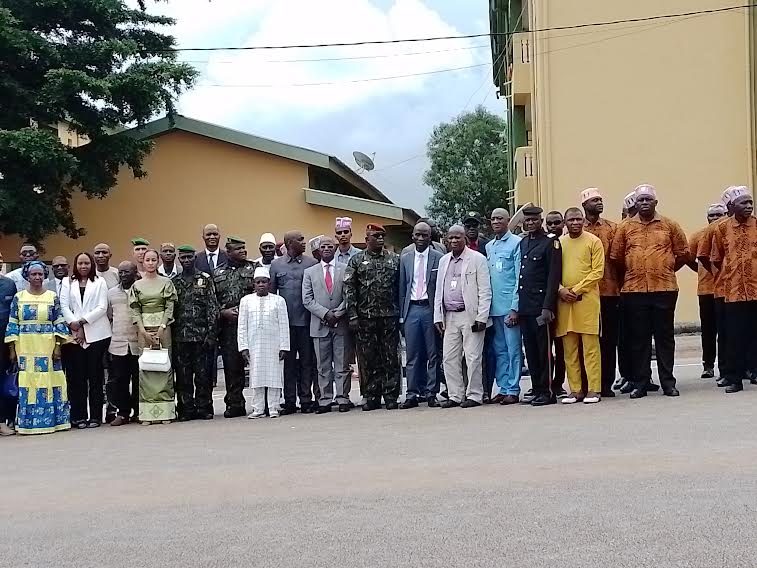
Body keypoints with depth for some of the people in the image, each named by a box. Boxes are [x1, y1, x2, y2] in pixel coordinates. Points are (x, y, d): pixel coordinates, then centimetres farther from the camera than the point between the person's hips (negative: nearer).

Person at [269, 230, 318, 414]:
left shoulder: (312, 263, 5)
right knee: (287, 361, 4)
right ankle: (289, 401, 9)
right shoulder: (276, 265, 8)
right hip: (285, 321, 1)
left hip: (306, 320, -1)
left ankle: (306, 399, 8)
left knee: (307, 361, 2)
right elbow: (271, 292, 11)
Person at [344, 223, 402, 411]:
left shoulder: (394, 259, 9)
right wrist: (353, 316, -6)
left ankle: (391, 396, 8)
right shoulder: (356, 261, 5)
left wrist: (401, 314, 2)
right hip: (365, 317, -1)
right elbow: (349, 289, 1)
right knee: (369, 359, 3)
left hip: (390, 316, 1)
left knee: (391, 358, 1)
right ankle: (372, 397, 11)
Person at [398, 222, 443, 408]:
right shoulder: (405, 259, 11)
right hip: (411, 310, 2)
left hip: (430, 309, -2)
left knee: (433, 354, 2)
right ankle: (412, 394, 7)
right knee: (412, 355, 3)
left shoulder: (439, 258, 1)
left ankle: (431, 394, 8)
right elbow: (402, 288, 11)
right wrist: (401, 315, 6)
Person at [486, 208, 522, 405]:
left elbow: (520, 278, -8)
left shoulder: (516, 243, -4)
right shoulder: (488, 246, 15)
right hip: (493, 307, 6)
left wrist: (515, 308, -13)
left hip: (510, 306, -6)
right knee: (499, 350, 9)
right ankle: (503, 388, 15)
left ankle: (513, 390, 2)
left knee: (513, 349, -2)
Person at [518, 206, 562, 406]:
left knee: (544, 350, -3)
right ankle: (536, 388, 18)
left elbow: (554, 277, -10)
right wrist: (517, 306, 12)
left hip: (541, 306, -7)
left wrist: (547, 307, -16)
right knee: (530, 350, 10)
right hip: (524, 307, 7)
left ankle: (548, 391, 3)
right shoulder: (522, 243, 16)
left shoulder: (550, 242, -5)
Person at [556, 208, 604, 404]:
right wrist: (561, 290, -5)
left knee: (590, 347, -3)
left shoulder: (593, 241, 1)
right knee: (569, 349, 5)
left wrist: (576, 290, -11)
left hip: (587, 299, -4)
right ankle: (576, 390, 11)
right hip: (564, 300, 4)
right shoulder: (558, 243, 12)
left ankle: (594, 390, 0)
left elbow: (597, 272, -5)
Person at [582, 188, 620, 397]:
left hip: (610, 291, 2)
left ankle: (606, 383, 10)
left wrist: (618, 283, 1)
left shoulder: (612, 228, 10)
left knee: (609, 339, 3)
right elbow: (568, 260, 3)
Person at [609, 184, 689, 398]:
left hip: (665, 288, 0)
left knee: (665, 336, 4)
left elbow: (683, 253, 12)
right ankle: (640, 383, 10)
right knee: (638, 338, 4)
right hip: (634, 290, 0)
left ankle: (668, 382, 11)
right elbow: (615, 257, 10)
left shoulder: (669, 225, 6)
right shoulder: (625, 227, 6)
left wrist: (666, 270, 15)